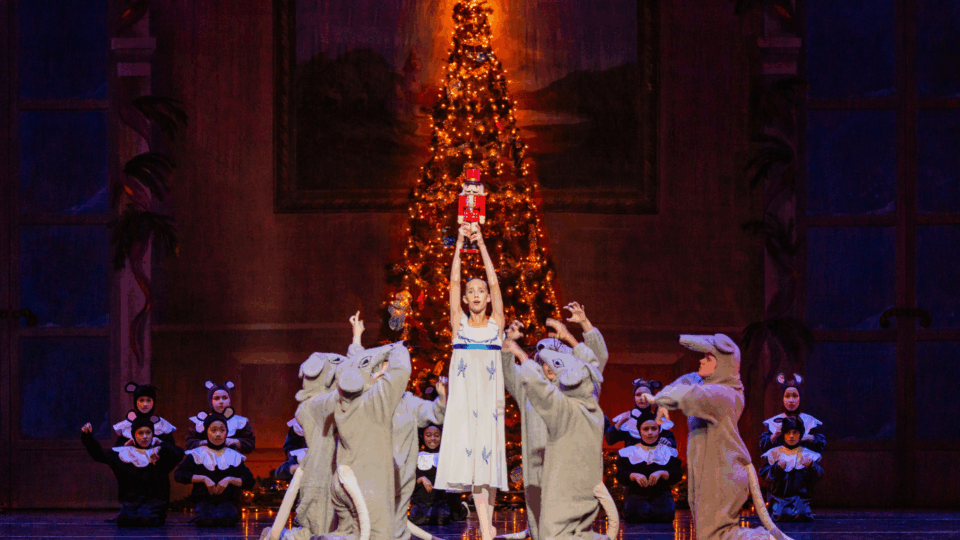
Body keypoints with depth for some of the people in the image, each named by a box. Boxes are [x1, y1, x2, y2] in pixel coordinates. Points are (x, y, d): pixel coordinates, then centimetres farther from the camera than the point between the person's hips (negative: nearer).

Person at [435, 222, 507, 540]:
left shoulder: (496, 323, 8)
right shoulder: (458, 323, 8)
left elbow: (494, 282, 2)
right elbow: (453, 281, 3)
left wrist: (481, 243, -1)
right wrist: (460, 244, -2)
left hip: (490, 397, 0)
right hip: (463, 395, 0)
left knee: (489, 454, -3)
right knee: (470, 455, -8)